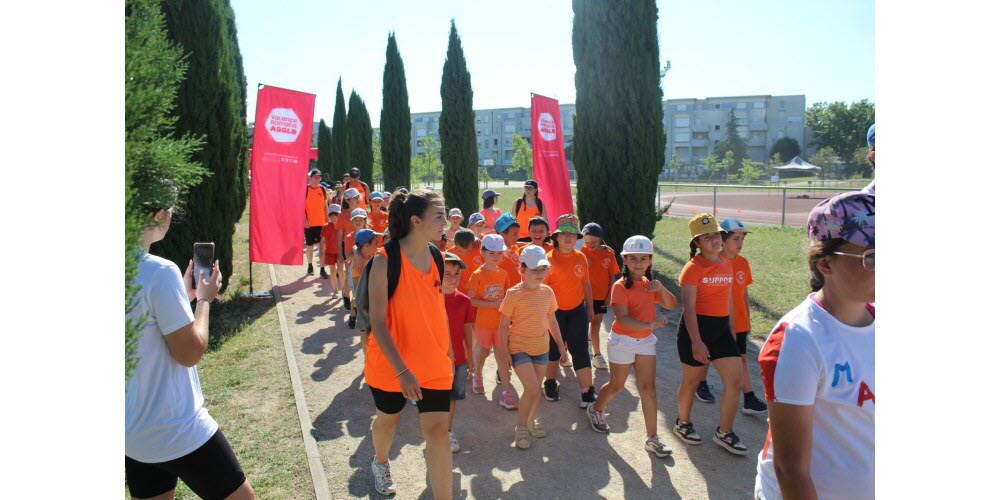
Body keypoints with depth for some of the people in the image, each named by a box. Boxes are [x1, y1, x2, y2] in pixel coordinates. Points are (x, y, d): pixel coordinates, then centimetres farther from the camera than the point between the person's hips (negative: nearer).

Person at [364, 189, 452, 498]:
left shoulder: (437, 257, -2)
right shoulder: (385, 260, -19)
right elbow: (378, 321, -21)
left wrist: (449, 353, 13)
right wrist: (401, 370, -26)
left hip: (434, 363, 3)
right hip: (392, 364, -3)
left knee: (438, 430, -2)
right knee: (388, 418, 22)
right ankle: (381, 463, 54)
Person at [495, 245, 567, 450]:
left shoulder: (547, 292, 0)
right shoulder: (513, 294, -14)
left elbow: (552, 321, 11)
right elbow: (504, 325, -10)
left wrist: (560, 344, 13)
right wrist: (504, 353, -11)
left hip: (541, 348, 5)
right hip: (519, 348, -5)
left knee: (536, 389, 14)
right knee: (532, 389, -12)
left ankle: (531, 420, 38)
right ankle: (521, 428, 8)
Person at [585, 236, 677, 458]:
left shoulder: (649, 284, 5)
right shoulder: (621, 286, -18)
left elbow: (671, 305, 5)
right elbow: (623, 319, -28)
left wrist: (661, 289, -13)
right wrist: (650, 325, -42)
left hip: (645, 341, 6)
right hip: (623, 341, -5)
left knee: (648, 388, 3)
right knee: (617, 385, 12)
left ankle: (652, 438, 10)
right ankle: (596, 409, 41)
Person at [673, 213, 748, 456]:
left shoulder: (727, 264, 8)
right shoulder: (693, 268, -13)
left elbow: (728, 299, 17)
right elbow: (688, 307, -18)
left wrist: (731, 330, 18)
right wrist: (696, 341, -23)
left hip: (721, 329, 6)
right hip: (696, 328, -6)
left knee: (734, 381, 2)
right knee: (691, 381, 10)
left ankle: (724, 433, 19)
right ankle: (682, 423, 34)